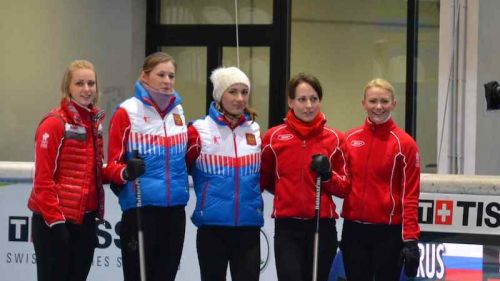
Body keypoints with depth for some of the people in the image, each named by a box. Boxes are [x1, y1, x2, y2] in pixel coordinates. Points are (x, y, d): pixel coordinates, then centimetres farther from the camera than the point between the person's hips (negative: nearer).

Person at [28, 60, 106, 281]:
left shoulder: (95, 123, 11)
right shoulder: (54, 123, -12)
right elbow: (42, 179, -15)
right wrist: (55, 221, -17)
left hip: (85, 221, 8)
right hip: (54, 222, -7)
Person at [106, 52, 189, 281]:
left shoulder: (179, 111, 11)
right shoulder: (127, 112, -5)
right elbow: (113, 164, -8)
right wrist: (127, 172, -25)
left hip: (174, 209, 5)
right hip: (139, 208, -5)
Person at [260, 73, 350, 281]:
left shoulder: (334, 139, 2)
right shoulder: (274, 137, 0)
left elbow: (344, 188, 5)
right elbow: (264, 180, 12)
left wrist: (327, 175, -11)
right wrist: (285, 192, -3)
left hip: (322, 226, 2)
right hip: (287, 227, -1)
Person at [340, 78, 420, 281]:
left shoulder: (404, 143, -6)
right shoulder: (350, 138, 5)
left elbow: (410, 195, -8)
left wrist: (410, 238, -13)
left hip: (389, 231, -4)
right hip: (354, 229, 4)